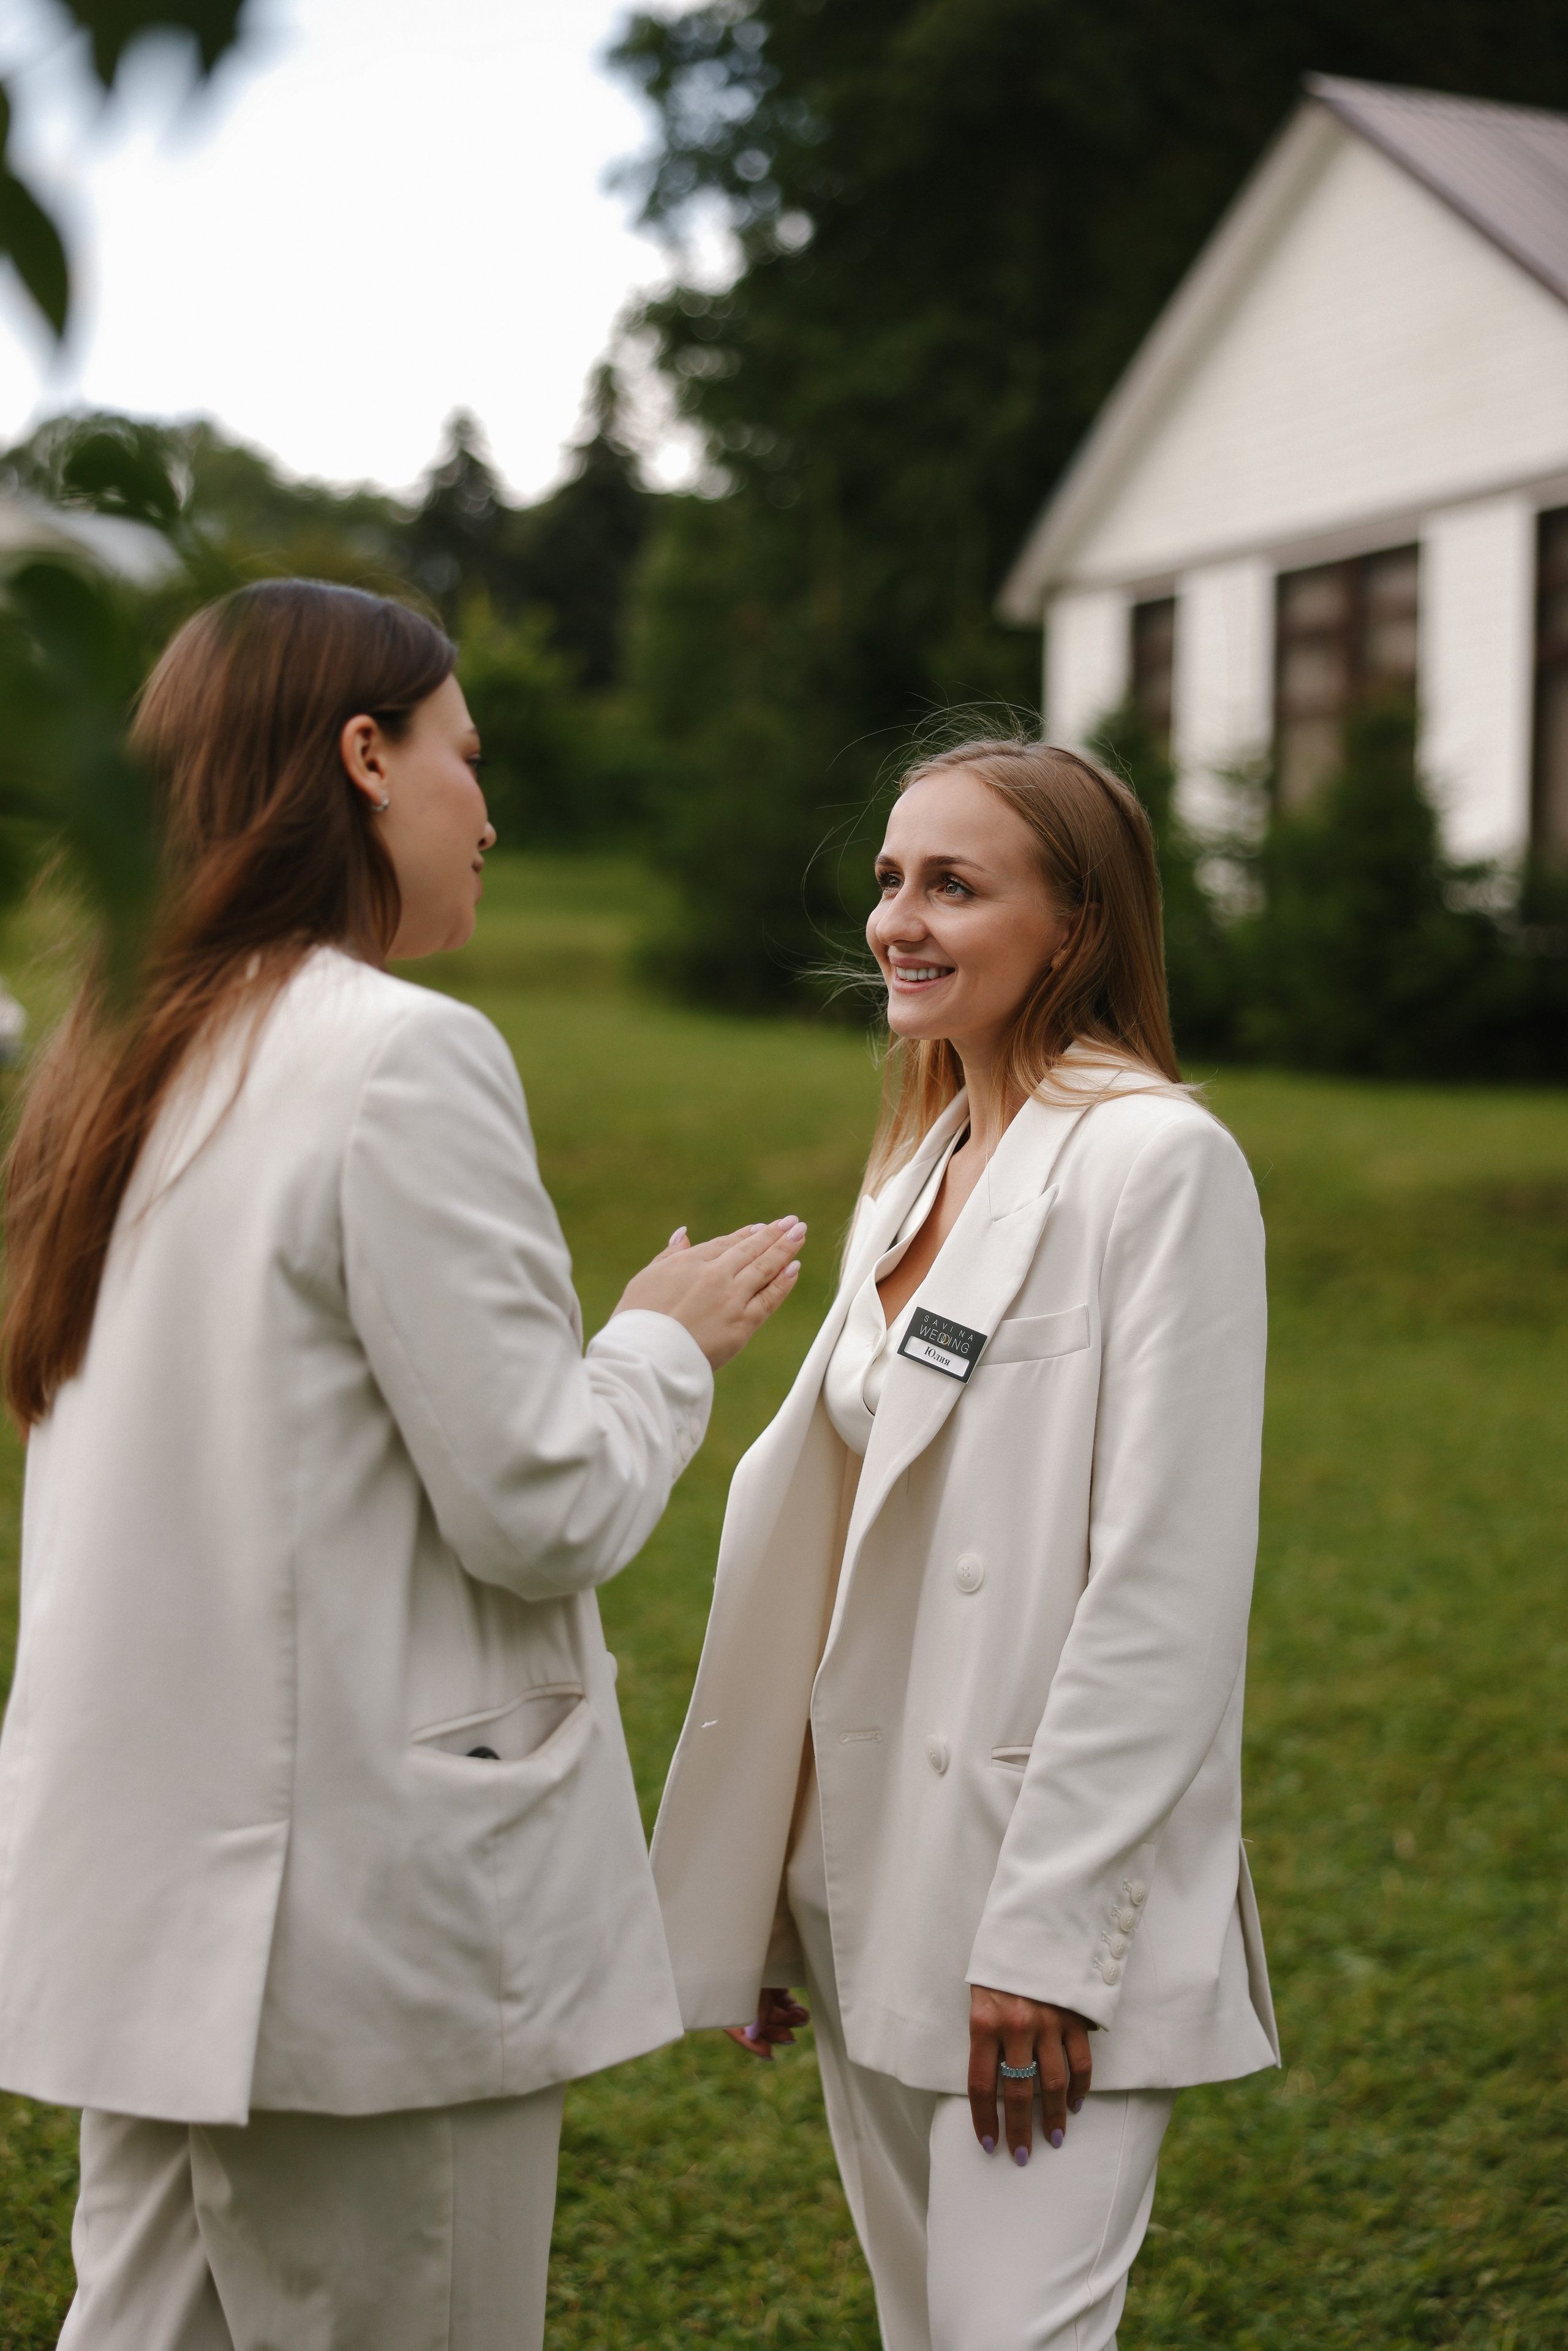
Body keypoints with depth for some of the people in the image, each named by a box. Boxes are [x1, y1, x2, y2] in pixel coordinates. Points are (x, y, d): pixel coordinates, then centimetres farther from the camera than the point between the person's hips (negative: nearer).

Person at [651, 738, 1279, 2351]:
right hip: (872, 1883, 8)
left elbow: (1167, 1581, -17)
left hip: (1054, 1906, -8)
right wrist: (754, 1897, 12)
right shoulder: (916, 1168, 12)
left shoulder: (1157, 1161, -13)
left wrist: (1049, 1933, -19)